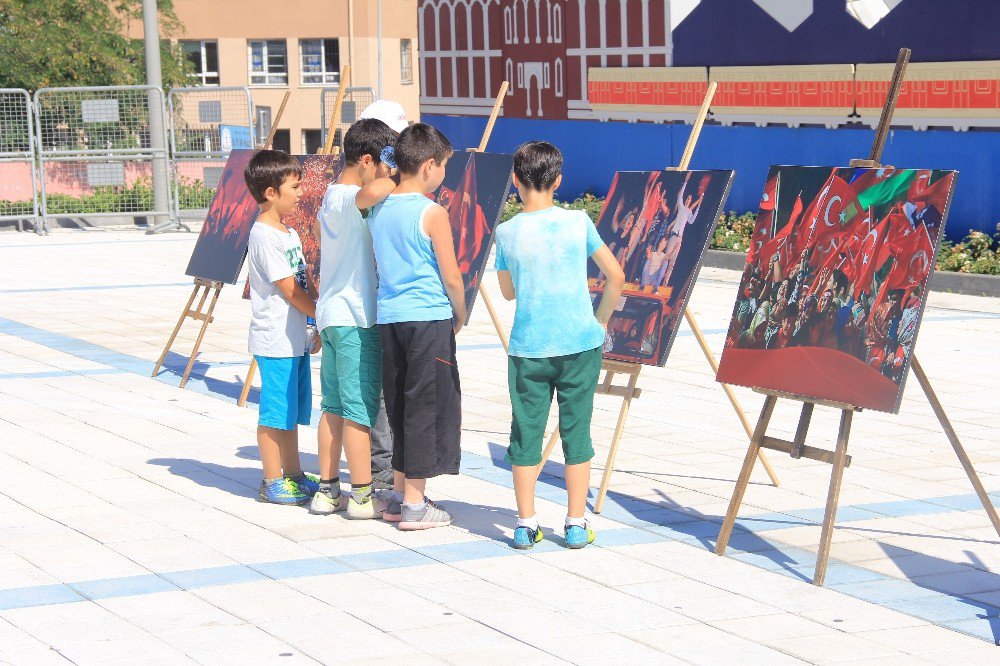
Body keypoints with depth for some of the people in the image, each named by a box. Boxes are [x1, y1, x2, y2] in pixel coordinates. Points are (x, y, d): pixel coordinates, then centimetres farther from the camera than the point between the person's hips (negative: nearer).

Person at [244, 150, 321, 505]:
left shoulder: (288, 233, 15)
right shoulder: (264, 234, -15)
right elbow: (289, 289, -16)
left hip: (295, 338, 9)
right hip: (275, 340, -9)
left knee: (291, 411, 15)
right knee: (275, 413, -2)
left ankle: (293, 475, 23)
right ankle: (273, 482, 4)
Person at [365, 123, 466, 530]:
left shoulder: (378, 209, 8)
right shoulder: (432, 213, -11)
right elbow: (451, 277, -7)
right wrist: (460, 317, 7)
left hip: (388, 317, 7)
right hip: (429, 318, -6)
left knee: (400, 406, 15)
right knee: (427, 406, 0)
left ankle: (399, 495, 20)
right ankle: (414, 505, 2)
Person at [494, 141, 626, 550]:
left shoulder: (507, 233, -4)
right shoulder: (578, 222, -3)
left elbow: (507, 291, 10)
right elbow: (615, 276, 1)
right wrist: (601, 319, 14)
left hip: (528, 348, 0)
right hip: (580, 345, 0)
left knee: (526, 435, 8)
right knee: (577, 432, 8)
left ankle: (526, 525, 10)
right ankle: (576, 525, 11)